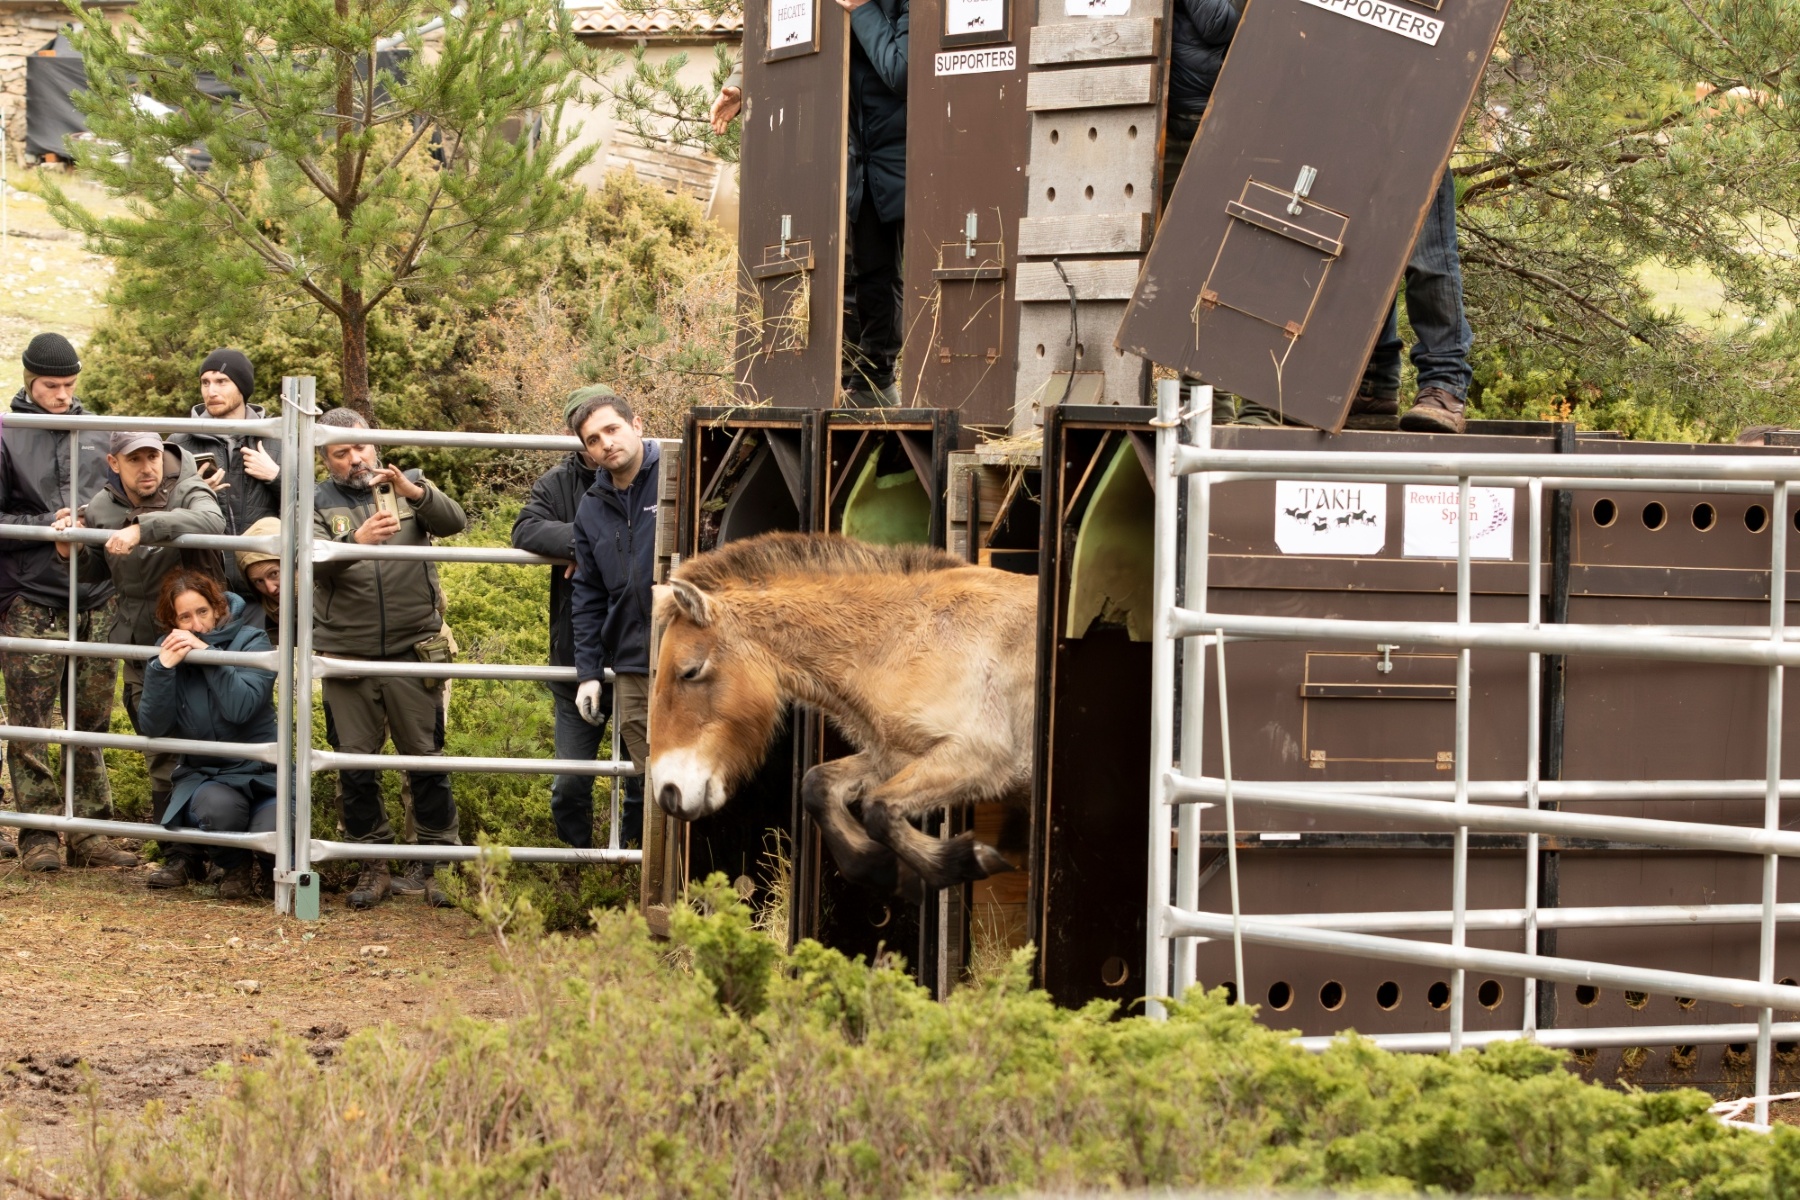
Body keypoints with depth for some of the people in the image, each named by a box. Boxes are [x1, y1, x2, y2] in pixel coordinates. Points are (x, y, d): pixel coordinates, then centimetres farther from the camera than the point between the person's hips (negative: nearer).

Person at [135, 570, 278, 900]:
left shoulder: (250, 642, -6)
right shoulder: (168, 654, 3)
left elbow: (242, 707, -22)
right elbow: (152, 728, -7)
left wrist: (208, 654, -26)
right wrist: (162, 668, -19)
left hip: (261, 775, -1)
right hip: (203, 777, 1)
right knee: (219, 806, -36)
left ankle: (264, 868, 11)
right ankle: (235, 867, 0)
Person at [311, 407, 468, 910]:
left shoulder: (411, 486, 7)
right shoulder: (318, 503, 5)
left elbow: (454, 522, -10)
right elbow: (312, 563, -12)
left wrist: (414, 492, -28)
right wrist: (355, 543, -31)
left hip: (414, 655, -1)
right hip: (348, 659, 1)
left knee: (428, 763, 3)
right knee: (355, 768, 5)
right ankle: (373, 865, 15)